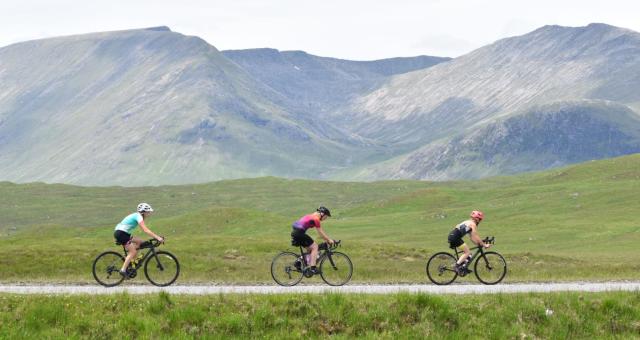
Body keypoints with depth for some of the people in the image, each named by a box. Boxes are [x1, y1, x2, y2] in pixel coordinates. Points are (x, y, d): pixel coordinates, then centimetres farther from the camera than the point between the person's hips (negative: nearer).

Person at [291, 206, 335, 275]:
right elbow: (321, 233, -5)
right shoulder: (316, 219, -10)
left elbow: (321, 232, 26)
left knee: (310, 248, 18)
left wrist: (327, 239, 25)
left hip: (295, 232, 10)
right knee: (314, 247, -4)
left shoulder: (312, 216, 20)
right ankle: (313, 268, -9)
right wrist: (329, 240, 4)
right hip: (299, 233, -10)